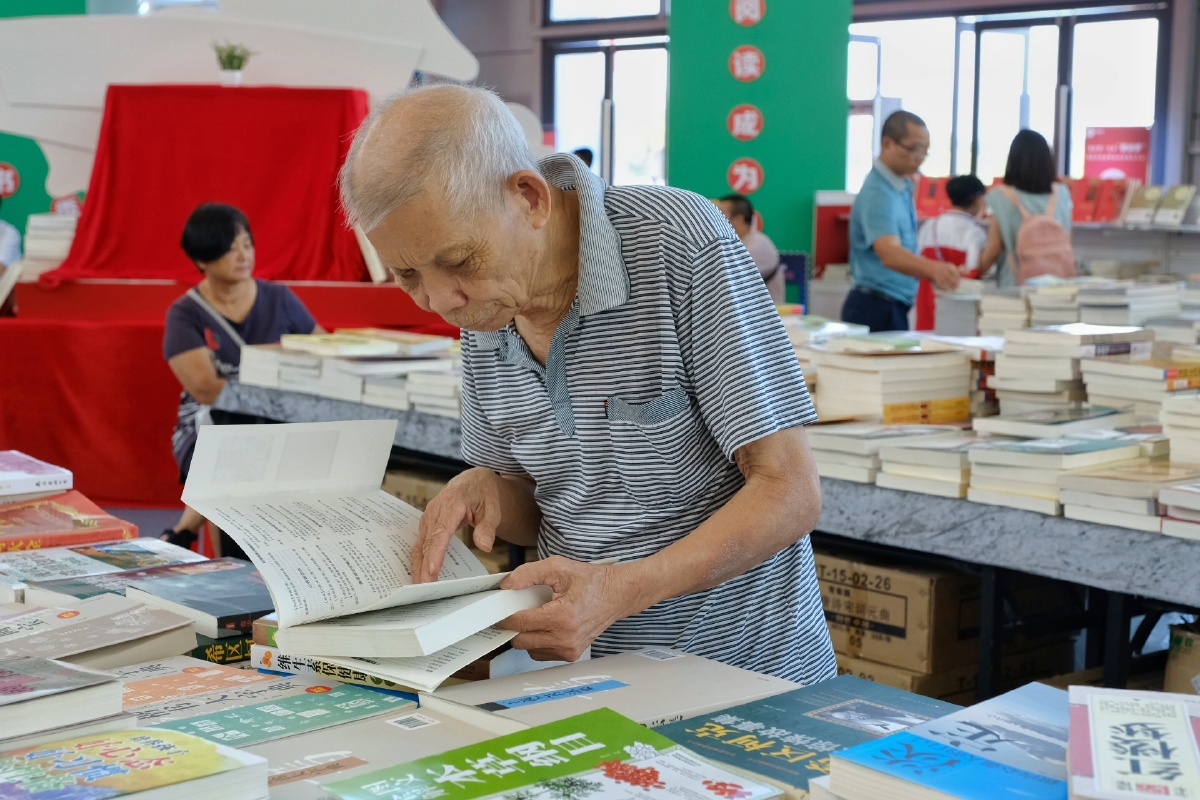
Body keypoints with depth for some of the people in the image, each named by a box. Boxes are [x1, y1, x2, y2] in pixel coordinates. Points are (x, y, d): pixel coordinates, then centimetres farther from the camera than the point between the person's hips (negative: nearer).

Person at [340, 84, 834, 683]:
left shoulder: (680, 242, -18)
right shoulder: (481, 306, 2)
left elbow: (790, 494, -18)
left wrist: (620, 589, -28)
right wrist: (486, 491, -9)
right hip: (591, 675, 5)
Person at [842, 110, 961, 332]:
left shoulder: (902, 186, 10)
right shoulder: (878, 193, -21)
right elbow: (889, 253, -37)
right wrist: (933, 268, -53)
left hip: (895, 307, 10)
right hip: (877, 310, -10)